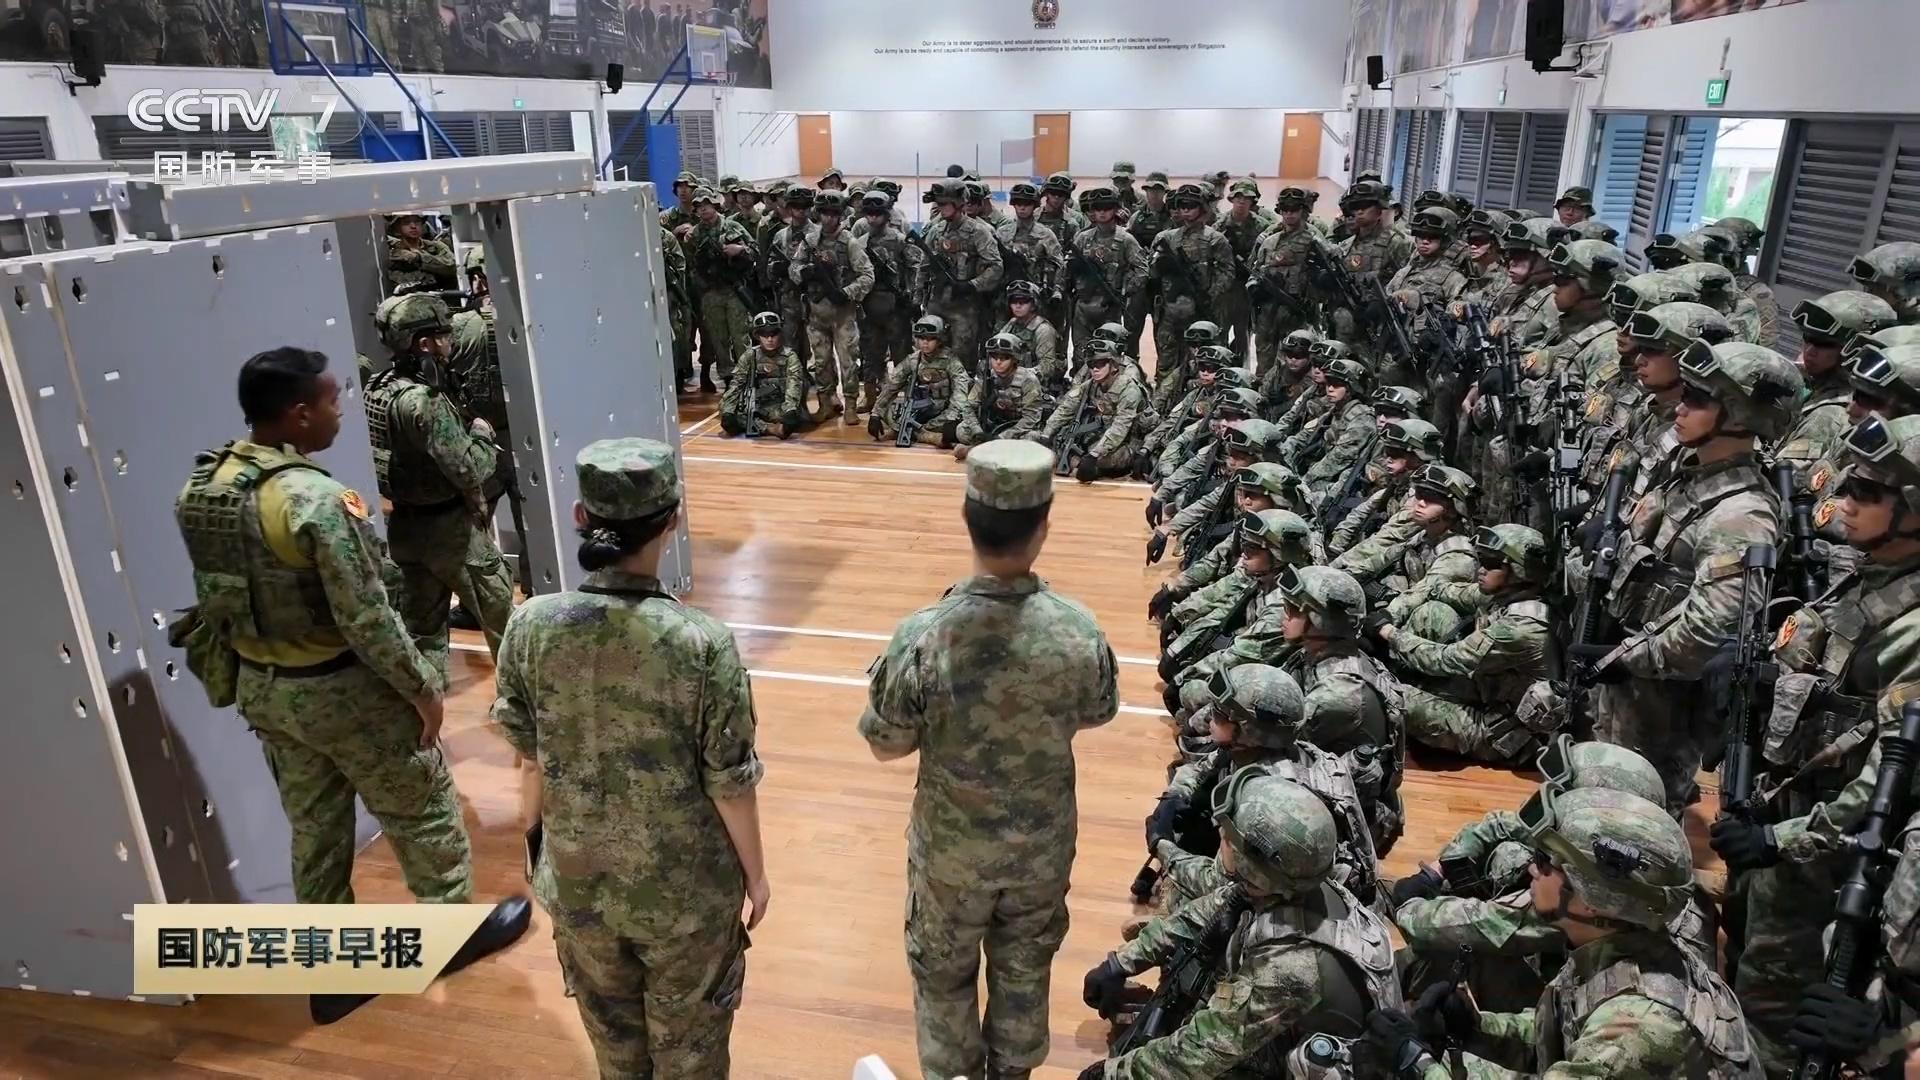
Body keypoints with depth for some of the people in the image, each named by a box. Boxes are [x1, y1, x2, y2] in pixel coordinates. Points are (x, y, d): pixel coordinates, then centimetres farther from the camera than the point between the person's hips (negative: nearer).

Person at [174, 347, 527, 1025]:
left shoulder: (202, 486, -1)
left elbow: (214, 597, 9)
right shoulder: (318, 500, -27)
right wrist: (423, 686, -12)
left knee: (314, 827, 20)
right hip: (342, 690, -7)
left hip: (262, 687, 8)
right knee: (420, 809, 14)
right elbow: (366, 618, -24)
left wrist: (250, 666, 21)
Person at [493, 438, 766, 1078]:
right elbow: (730, 783, -17)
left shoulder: (530, 626, -17)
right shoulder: (704, 643, -27)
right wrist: (755, 875, 0)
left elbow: (521, 740, 0)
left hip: (578, 880, 3)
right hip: (685, 889, -3)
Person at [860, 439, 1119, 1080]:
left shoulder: (923, 637, -30)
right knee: (1024, 967, 28)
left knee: (944, 973, 24)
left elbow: (885, 745, -14)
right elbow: (1097, 715, -3)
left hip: (952, 845, -2)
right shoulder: (1079, 632, -24)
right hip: (1044, 842, 2)